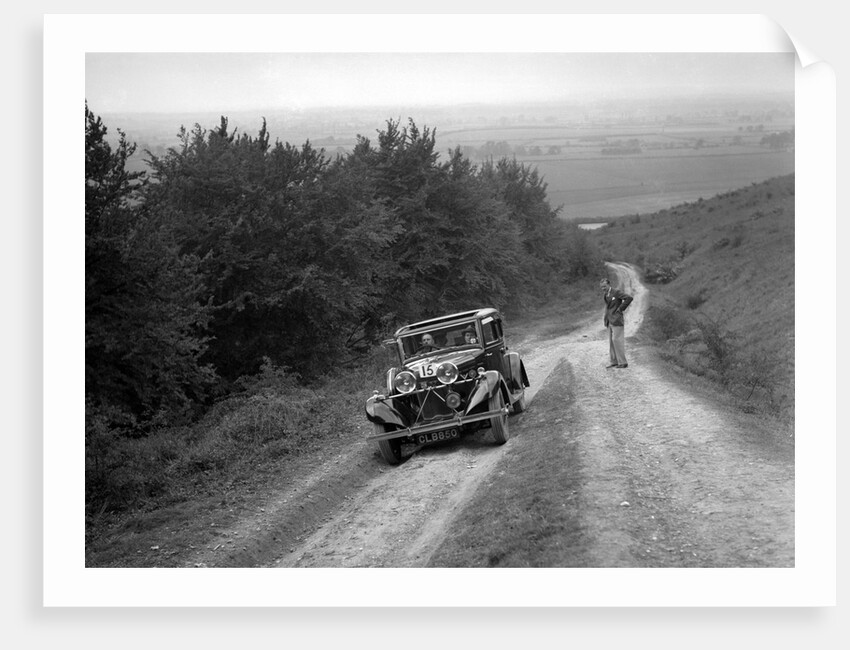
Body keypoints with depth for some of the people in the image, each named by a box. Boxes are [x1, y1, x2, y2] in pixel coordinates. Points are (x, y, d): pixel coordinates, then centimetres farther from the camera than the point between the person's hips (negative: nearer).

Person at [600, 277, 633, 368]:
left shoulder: (616, 292, -13)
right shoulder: (605, 294, 13)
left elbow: (629, 298, -22)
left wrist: (621, 308, -16)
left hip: (617, 320, -9)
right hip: (610, 321, 9)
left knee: (617, 340, -11)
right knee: (611, 342, 7)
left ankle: (623, 363, -9)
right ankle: (614, 362, 9)